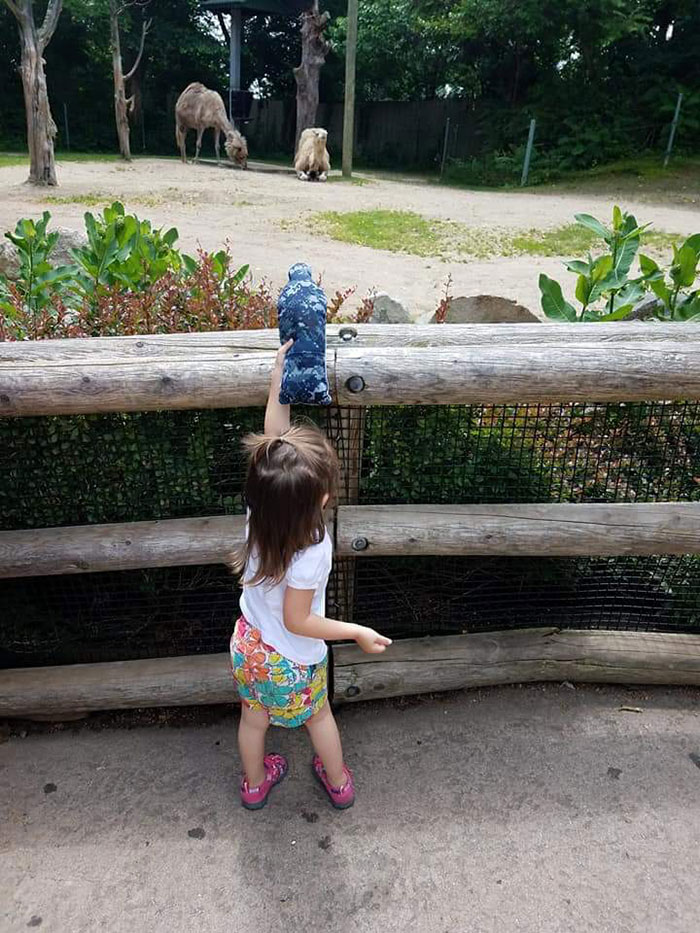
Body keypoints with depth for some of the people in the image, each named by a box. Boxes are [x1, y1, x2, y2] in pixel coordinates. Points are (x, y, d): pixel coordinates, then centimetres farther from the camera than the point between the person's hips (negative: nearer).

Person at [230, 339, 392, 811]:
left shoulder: (261, 507, -25)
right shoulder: (312, 553, -39)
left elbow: (273, 436, -15)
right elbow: (297, 621, -26)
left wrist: (278, 377, -13)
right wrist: (356, 632, -17)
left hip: (250, 644, 4)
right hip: (293, 662, -4)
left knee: (254, 718, 28)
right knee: (318, 716, 26)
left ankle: (255, 784, 55)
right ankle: (339, 782, 52)